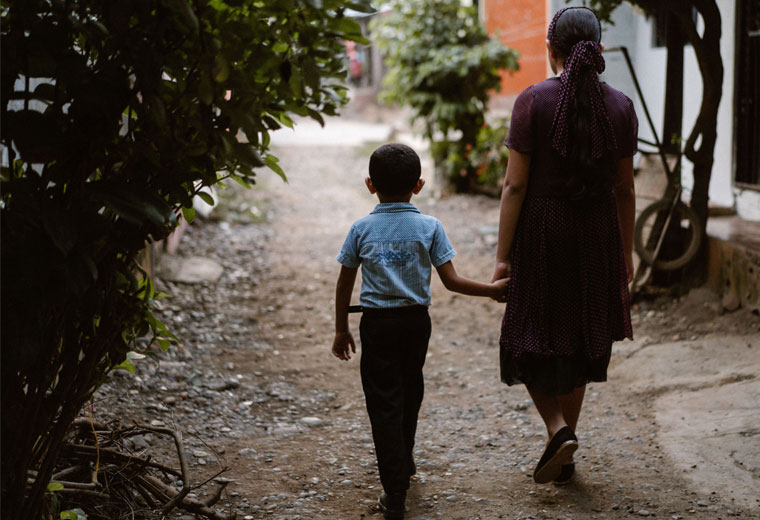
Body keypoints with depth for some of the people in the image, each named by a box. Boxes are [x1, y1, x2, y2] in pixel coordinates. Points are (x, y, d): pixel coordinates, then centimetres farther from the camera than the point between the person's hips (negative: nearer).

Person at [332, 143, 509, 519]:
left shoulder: (361, 229, -3)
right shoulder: (429, 227, -4)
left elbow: (344, 285, 1)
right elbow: (451, 280, -7)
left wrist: (341, 329, 12)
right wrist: (492, 289, 6)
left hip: (377, 323, -2)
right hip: (416, 319, 2)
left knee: (384, 403, 1)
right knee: (409, 392, 23)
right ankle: (403, 463, 44)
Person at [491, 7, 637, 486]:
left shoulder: (533, 101, -10)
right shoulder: (620, 107, -1)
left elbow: (515, 185, -12)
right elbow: (625, 188, 3)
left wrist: (503, 256, -8)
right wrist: (626, 253, 13)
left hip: (540, 231, -3)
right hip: (597, 235, 3)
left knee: (532, 340, 13)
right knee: (580, 344, 14)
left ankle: (559, 430, -8)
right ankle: (564, 461, 21)